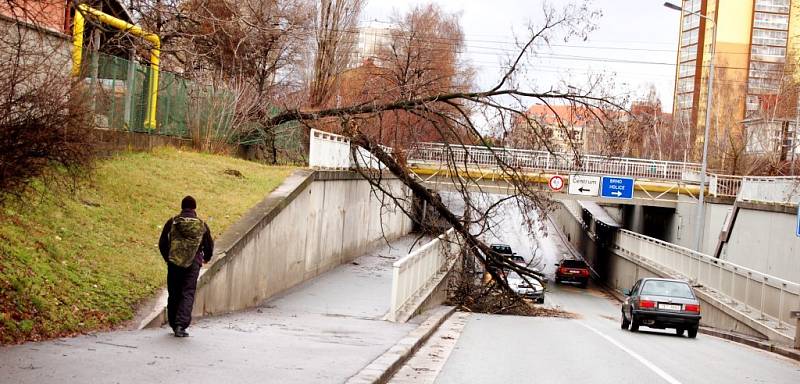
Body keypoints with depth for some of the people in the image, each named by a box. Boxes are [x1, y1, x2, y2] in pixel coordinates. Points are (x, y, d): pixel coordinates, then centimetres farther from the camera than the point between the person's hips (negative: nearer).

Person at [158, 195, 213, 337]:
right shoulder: (202, 225, 0)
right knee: (188, 294, -2)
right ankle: (181, 325, -17)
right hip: (193, 264, -1)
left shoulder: (172, 223, 0)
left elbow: (162, 243, 4)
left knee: (174, 295, 13)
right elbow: (209, 246, 8)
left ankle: (174, 324, 19)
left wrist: (168, 259, 22)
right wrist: (206, 258, 30)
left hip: (174, 263, 1)